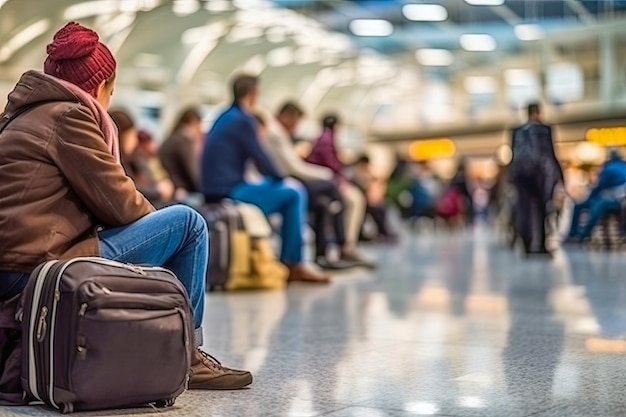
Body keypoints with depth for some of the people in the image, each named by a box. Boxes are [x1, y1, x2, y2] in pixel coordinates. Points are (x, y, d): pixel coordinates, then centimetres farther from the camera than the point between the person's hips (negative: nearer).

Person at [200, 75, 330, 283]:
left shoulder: (224, 118, 16)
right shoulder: (242, 120, -12)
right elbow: (261, 159, -11)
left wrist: (276, 177, 18)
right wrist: (281, 178, 8)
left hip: (216, 190, 10)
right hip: (229, 192, -10)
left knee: (280, 189, 24)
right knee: (293, 195, -4)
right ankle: (293, 263, -1)